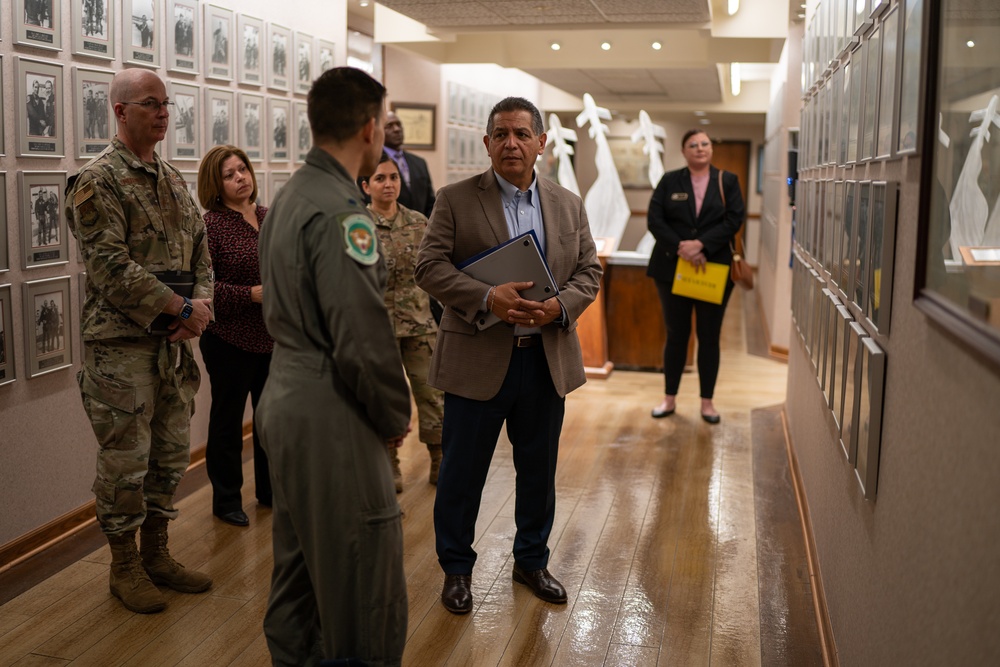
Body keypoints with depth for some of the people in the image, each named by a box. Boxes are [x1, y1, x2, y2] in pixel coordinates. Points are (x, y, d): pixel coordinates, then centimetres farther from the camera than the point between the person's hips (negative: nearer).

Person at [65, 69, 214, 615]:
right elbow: (111, 268, -19)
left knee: (171, 454, 15)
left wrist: (200, 305, -7)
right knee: (125, 460, 3)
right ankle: (124, 566, 20)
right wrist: (182, 308, -18)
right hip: (121, 345, -7)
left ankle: (156, 554, 30)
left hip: (175, 343, 7)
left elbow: (200, 252, 13)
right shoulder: (97, 181, -11)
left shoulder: (173, 180, 13)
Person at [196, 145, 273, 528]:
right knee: (228, 420, 7)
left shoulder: (269, 218, 9)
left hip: (273, 337, 6)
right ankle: (226, 500, 21)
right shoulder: (211, 224, -11)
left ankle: (269, 489, 32)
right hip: (230, 339, -6)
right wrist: (252, 294, -23)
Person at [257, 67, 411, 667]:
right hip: (330, 418, -10)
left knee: (300, 567, 21)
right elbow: (364, 339, -23)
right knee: (366, 592, 0)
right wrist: (395, 416, -6)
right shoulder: (340, 211, -19)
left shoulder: (290, 196, 12)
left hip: (286, 399, 10)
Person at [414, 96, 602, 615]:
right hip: (478, 359, -3)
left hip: (547, 360, 4)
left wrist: (559, 306, -14)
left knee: (539, 470, 16)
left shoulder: (569, 205, 9)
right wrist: (487, 298, -24)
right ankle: (457, 568, 27)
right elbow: (431, 265, -10)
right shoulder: (455, 199, -2)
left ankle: (531, 561, 35)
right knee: (462, 471, 7)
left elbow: (589, 272, 7)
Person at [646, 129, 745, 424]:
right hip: (673, 268, 0)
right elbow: (655, 220, -5)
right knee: (676, 334, 8)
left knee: (709, 337, 7)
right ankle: (670, 398, 19)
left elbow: (733, 220, -6)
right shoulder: (669, 181, 4)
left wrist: (701, 245, -19)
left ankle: (707, 402, 17)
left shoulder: (728, 181, 4)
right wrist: (681, 248, -18)